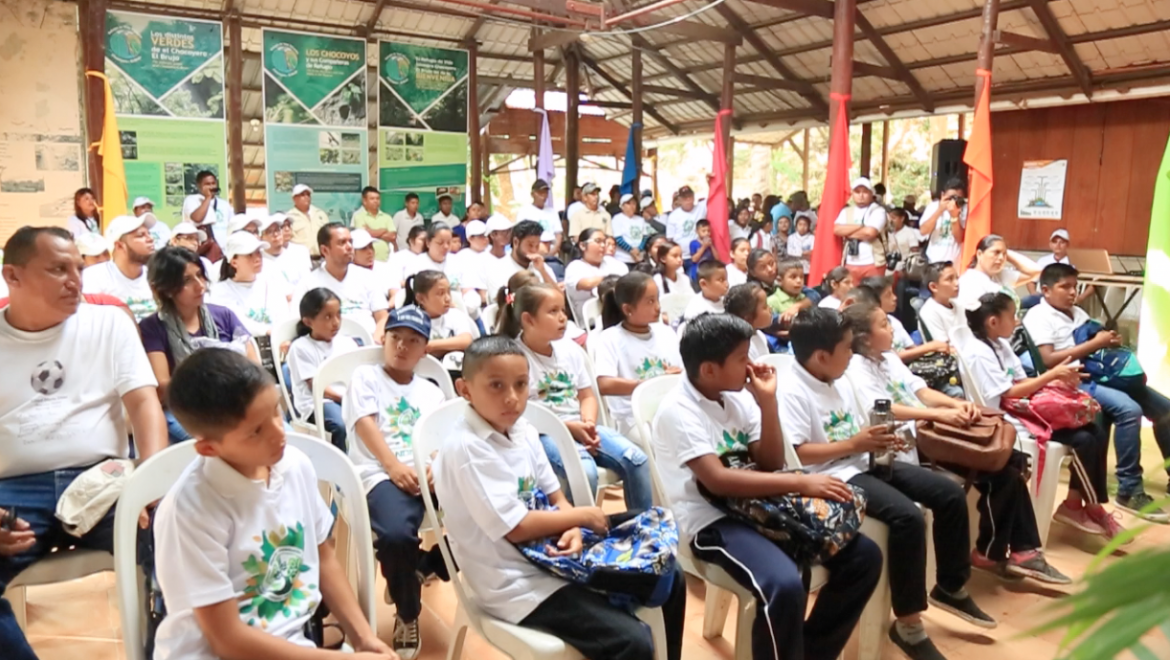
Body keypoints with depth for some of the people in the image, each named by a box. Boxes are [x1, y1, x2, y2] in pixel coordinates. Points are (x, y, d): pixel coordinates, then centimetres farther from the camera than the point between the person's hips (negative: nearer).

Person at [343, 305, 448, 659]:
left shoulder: (431, 391, 26)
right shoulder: (365, 376, 16)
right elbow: (365, 425, 0)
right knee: (396, 534, -36)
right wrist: (394, 466, -16)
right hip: (381, 473, -4)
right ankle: (407, 614, -4)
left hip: (431, 474, 5)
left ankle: (420, 570, 7)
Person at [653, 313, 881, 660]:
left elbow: (770, 463, 4)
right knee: (784, 585, -34)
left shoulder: (737, 395, 6)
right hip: (711, 520, -7)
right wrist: (800, 482, -26)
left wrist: (767, 401, -7)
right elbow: (717, 481, -26)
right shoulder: (678, 411, -15)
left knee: (864, 555, -2)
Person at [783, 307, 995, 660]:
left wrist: (881, 440, -2)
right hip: (835, 474, -10)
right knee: (908, 516, -29)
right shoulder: (792, 392, -16)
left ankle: (951, 588, 24)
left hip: (865, 462, 10)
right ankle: (908, 622, -12)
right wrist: (853, 444, -21)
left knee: (951, 494, 5)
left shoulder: (840, 384, 12)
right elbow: (796, 454, -23)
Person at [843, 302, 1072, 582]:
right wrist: (940, 414, -33)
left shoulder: (888, 357, 15)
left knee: (1012, 461, 1)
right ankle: (990, 553, 5)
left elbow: (921, 391, 12)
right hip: (909, 442, -9)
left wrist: (957, 403, -7)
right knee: (1000, 473, -14)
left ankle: (1023, 549, 7)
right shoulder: (857, 368, -13)